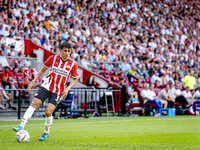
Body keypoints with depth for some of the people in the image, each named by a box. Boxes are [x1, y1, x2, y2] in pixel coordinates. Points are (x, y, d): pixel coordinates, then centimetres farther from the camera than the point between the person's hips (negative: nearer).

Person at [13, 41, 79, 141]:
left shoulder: (73, 64, -4)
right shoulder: (53, 58, 0)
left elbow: (75, 80, 7)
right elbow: (43, 70, 12)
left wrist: (67, 89, -9)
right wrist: (33, 81, 6)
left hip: (58, 92, -2)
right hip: (46, 87, 2)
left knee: (48, 112, -12)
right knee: (34, 104, -14)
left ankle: (46, 132, 14)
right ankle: (21, 126, -17)